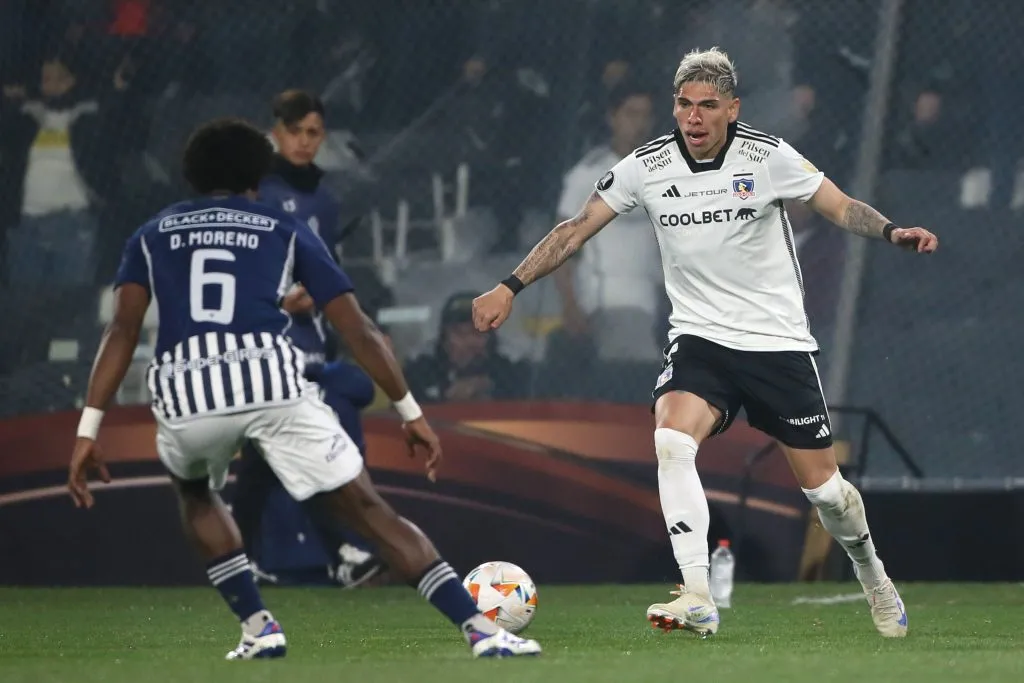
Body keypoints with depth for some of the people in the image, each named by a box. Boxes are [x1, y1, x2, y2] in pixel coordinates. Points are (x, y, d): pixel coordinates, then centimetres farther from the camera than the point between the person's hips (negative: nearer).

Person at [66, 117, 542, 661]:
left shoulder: (154, 234, 25)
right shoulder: (284, 231, 23)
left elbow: (122, 331, 10)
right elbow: (358, 331, 18)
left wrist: (88, 431, 6)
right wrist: (411, 414, 24)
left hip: (185, 392, 1)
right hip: (272, 382, -1)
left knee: (194, 494, 35)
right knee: (369, 512, 5)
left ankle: (258, 627, 21)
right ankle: (481, 630, -7)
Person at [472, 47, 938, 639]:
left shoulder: (767, 156, -9)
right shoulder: (647, 166, -4)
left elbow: (841, 207, -4)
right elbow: (578, 229, 2)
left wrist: (892, 231, -24)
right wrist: (510, 288, -4)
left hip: (778, 341, -1)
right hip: (700, 339, 1)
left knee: (822, 483, 3)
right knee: (672, 439, -27)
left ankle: (870, 570, 35)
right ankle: (697, 600, -28)